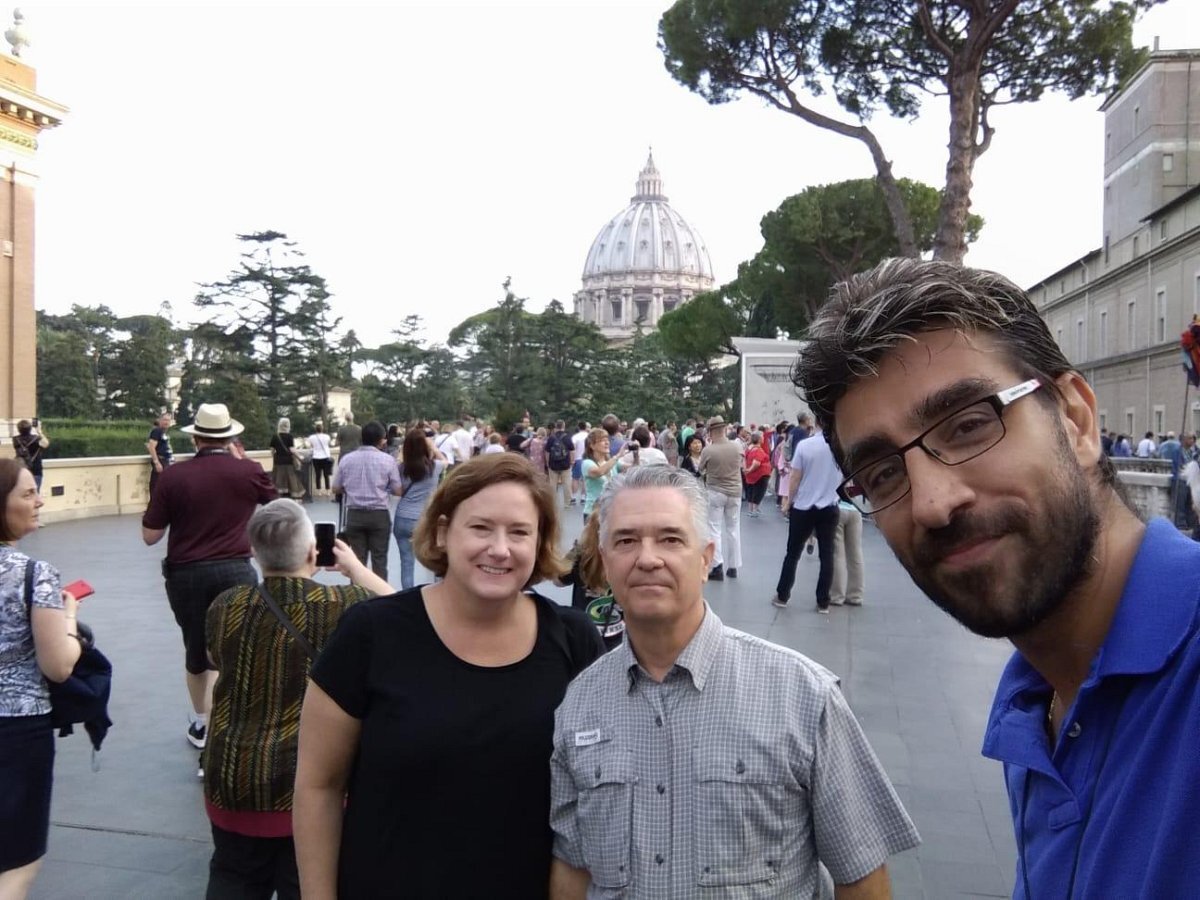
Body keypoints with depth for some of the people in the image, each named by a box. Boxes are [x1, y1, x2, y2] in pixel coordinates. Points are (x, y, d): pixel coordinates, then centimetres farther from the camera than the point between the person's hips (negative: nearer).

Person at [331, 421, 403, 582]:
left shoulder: (347, 459, 1)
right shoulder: (387, 459, -6)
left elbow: (336, 489, 7)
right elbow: (398, 491, -3)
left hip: (354, 515, 2)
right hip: (379, 515, -2)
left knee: (357, 559, 8)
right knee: (379, 560, 4)